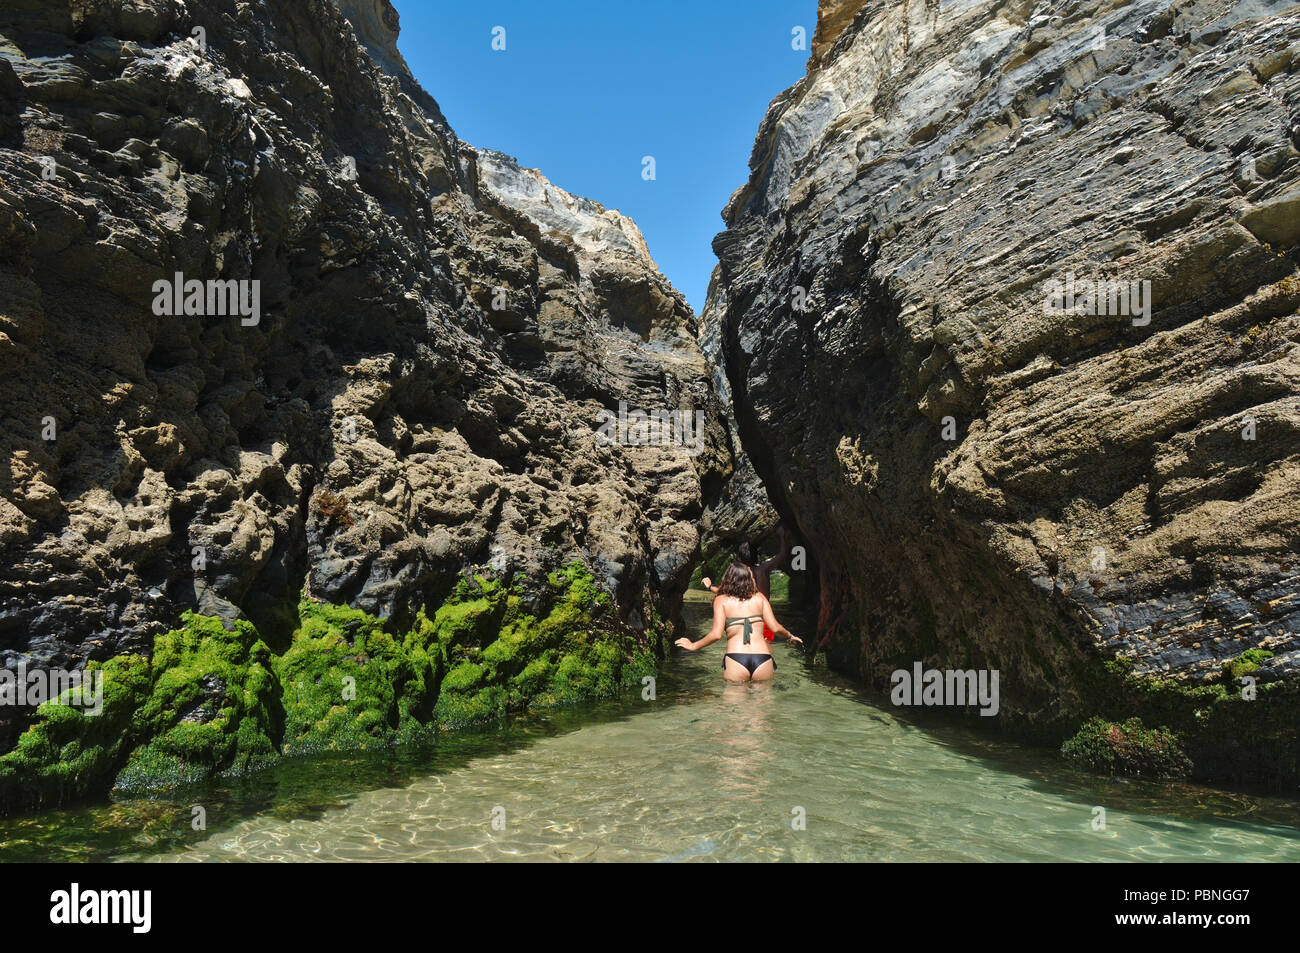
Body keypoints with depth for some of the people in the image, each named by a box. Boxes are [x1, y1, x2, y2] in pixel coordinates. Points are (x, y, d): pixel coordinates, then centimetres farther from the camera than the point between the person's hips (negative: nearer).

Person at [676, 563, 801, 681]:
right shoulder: (759, 597, 14)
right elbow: (775, 628, 8)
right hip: (763, 659, 1)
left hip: (735, 659, -1)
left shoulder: (722, 600, 8)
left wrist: (693, 646, 12)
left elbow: (716, 634, -3)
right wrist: (790, 637, 28)